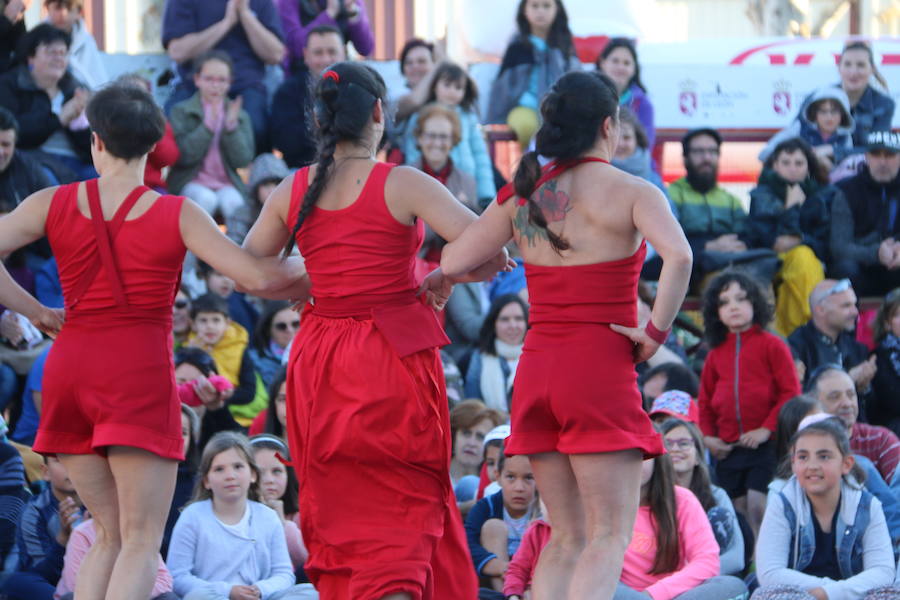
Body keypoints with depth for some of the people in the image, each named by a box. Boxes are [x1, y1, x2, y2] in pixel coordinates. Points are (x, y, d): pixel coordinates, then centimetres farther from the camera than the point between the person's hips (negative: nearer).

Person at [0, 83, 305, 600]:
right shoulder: (178, 215, -4)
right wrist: (320, 276, 10)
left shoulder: (54, 204, 4)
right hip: (140, 372, -4)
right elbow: (259, 277, -8)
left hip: (71, 367, 4)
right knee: (141, 542, -3)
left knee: (111, 535, 15)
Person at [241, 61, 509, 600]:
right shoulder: (402, 185, -10)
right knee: (405, 514, 1)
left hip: (319, 367, 4)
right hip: (395, 353, -4)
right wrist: (442, 280, 3)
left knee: (342, 518, 15)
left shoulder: (293, 192, 2)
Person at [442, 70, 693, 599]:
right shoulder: (629, 192, -5)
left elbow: (450, 264, 7)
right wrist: (656, 332, -12)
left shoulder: (522, 194, 8)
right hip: (602, 368, -5)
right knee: (610, 534, -5)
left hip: (536, 370, 5)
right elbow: (678, 255, -23)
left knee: (568, 536, 13)